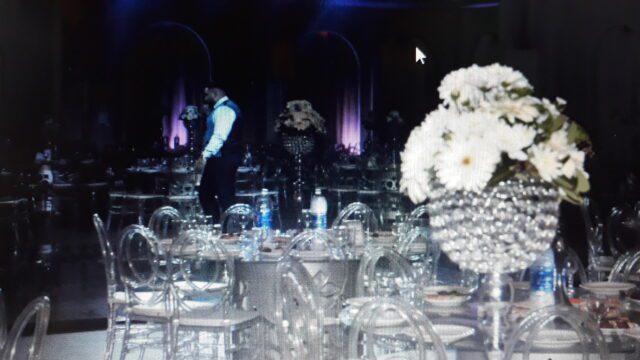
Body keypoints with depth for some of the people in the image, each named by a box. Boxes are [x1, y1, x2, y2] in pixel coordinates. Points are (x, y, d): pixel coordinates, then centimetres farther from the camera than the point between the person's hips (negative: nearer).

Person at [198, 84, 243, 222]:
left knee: (225, 196, -7)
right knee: (205, 193, 13)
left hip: (223, 160, -11)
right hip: (219, 159, 11)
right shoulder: (220, 108, 21)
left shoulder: (224, 109, -13)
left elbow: (219, 136, -25)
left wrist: (206, 154, -29)